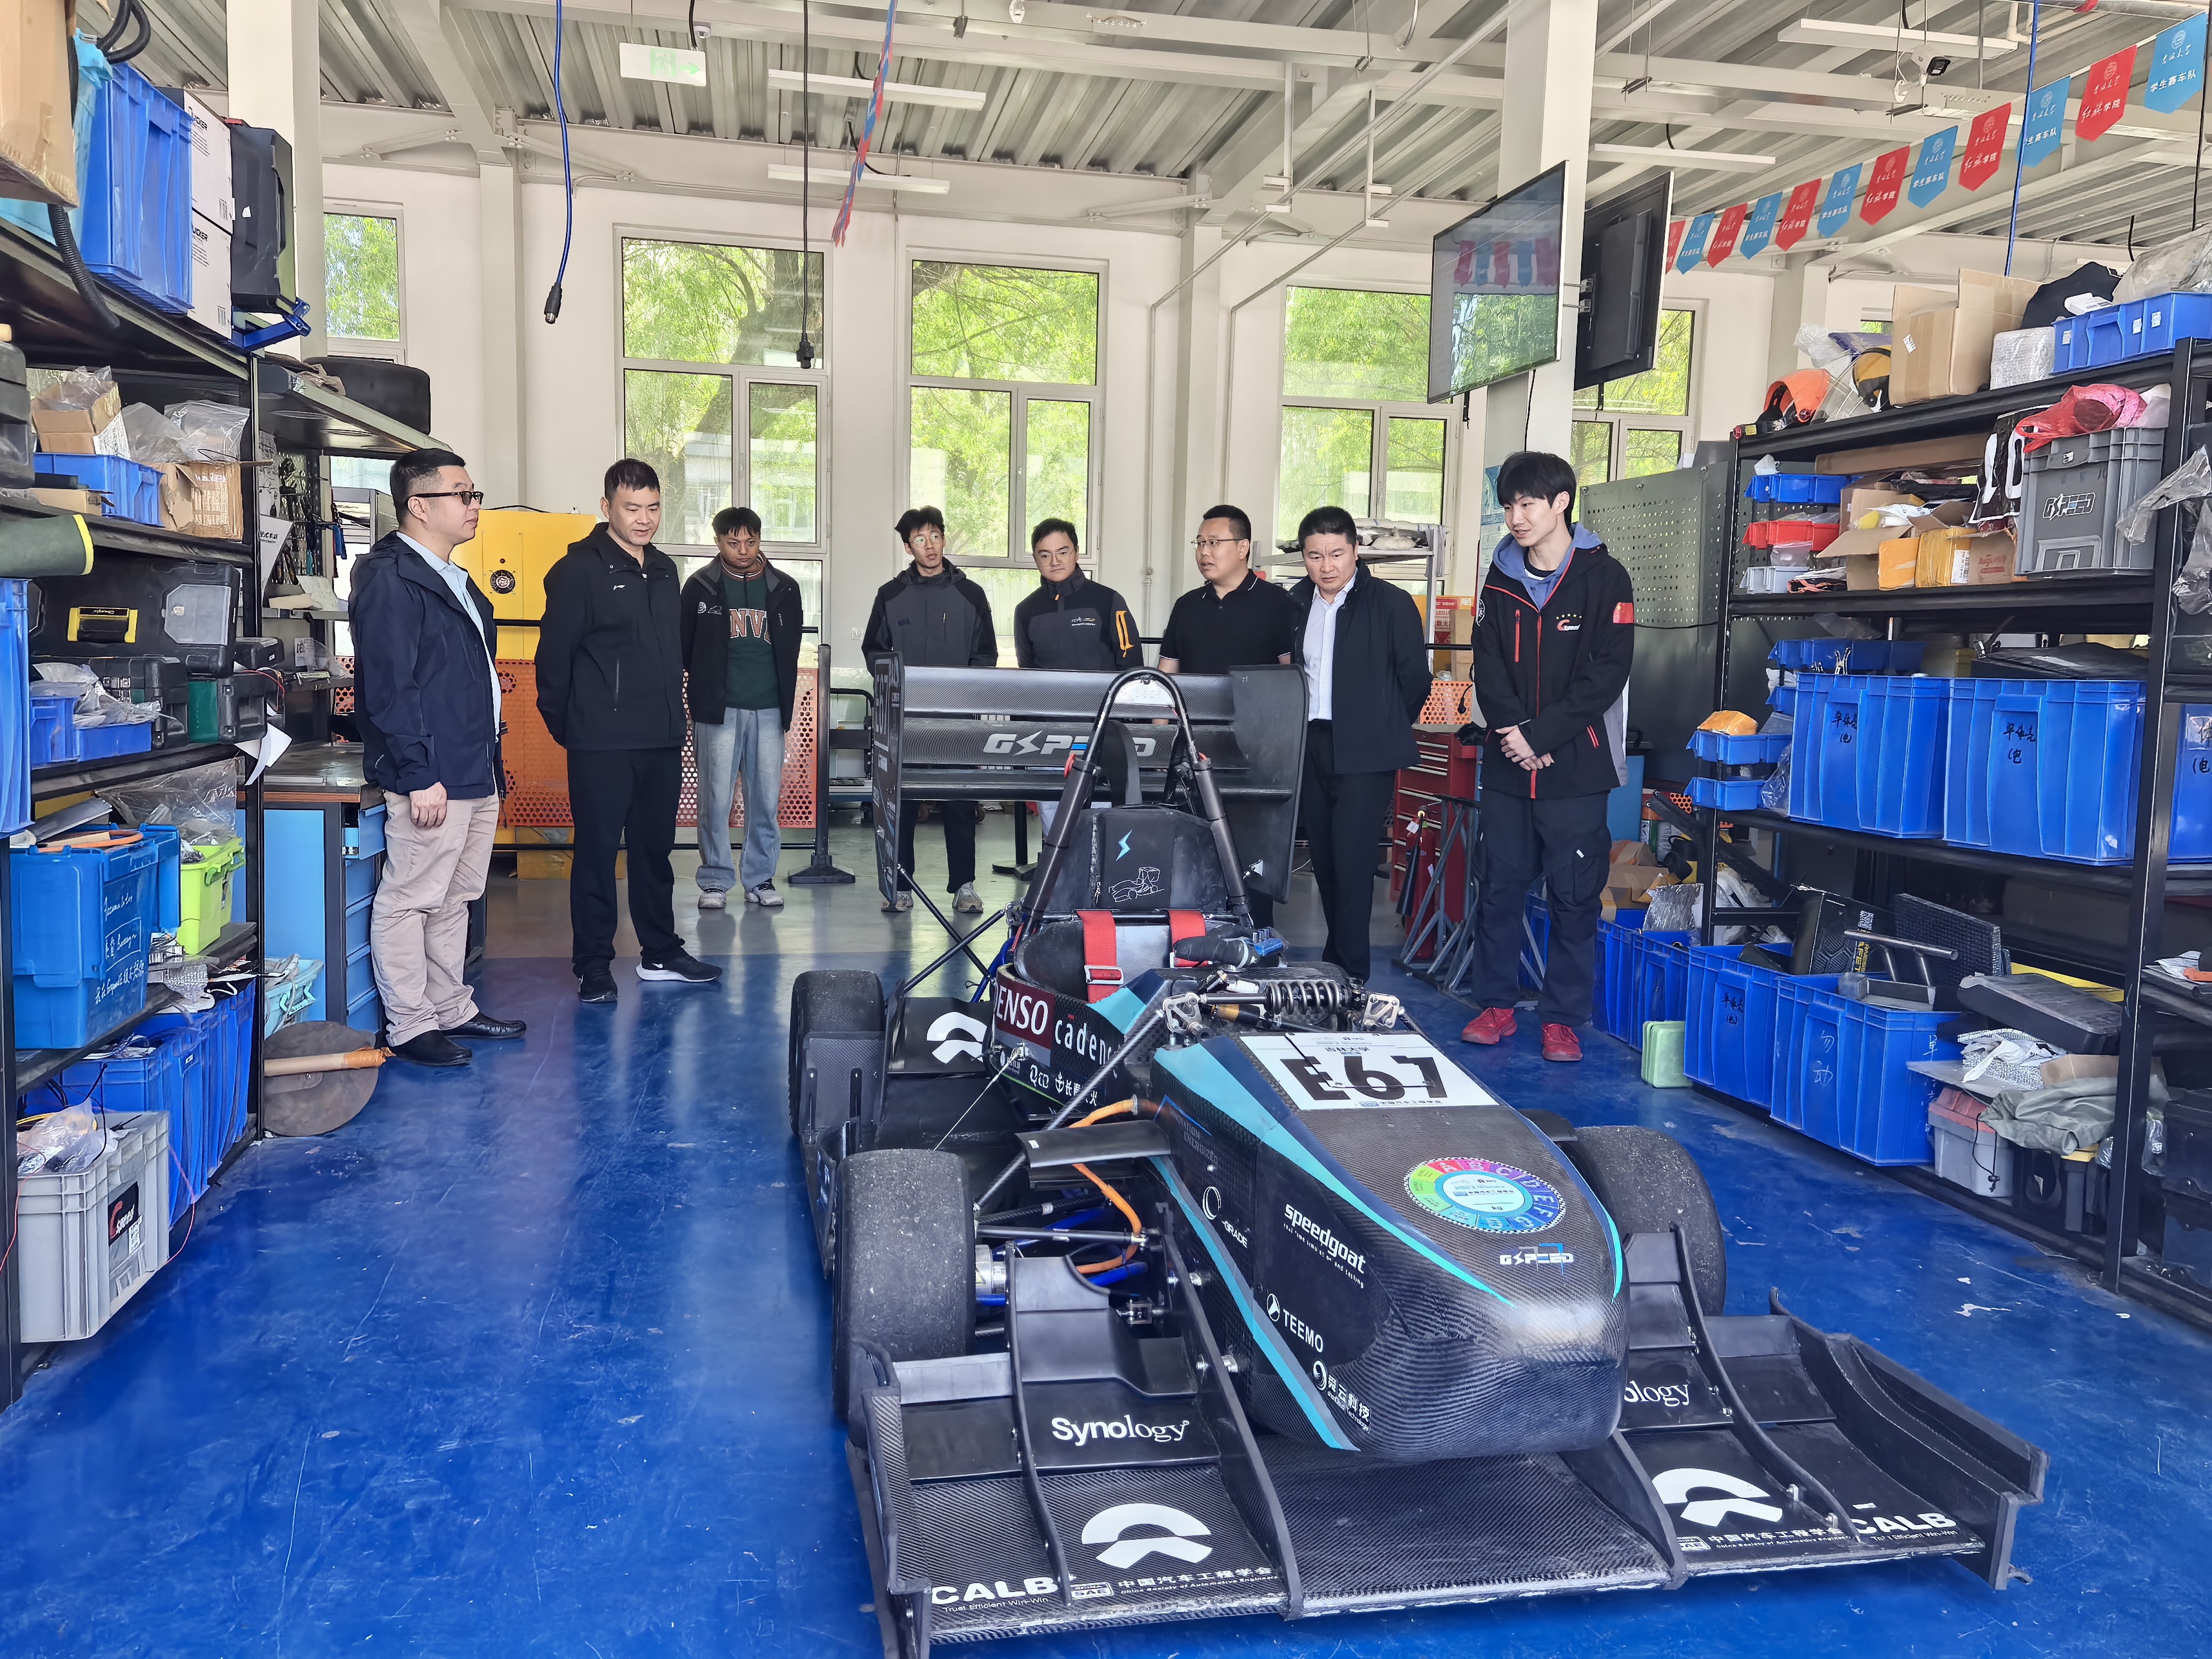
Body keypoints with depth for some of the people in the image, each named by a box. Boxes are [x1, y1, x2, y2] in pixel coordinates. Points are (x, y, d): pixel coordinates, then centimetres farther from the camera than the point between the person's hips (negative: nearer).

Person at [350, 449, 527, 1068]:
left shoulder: (454, 581, 19)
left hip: (476, 773, 10)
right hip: (433, 778, -10)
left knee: (453, 900, 17)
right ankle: (408, 1028, 7)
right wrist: (419, 776, -21)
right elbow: (389, 688, -18)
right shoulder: (390, 579, -12)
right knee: (410, 900, -1)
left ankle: (452, 1010, 27)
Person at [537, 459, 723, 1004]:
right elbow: (554, 655, -9)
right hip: (601, 743, -7)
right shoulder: (578, 570, -8)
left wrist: (673, 711, 16)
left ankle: (660, 953, 24)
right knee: (597, 852, 0)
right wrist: (562, 724, -6)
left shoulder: (664, 569, 14)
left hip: (661, 738, 7)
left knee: (655, 847, 14)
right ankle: (593, 965, 8)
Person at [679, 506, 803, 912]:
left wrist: (786, 703, 11)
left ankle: (761, 880, 14)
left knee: (767, 798, 3)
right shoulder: (700, 587, 3)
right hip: (717, 710, -2)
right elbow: (682, 649, 5)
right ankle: (715, 881, 10)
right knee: (715, 798, -1)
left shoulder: (784, 589, 8)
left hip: (768, 710, 2)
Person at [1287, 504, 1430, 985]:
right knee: (1324, 861, 11)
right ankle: (1335, 960, 23)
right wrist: (1297, 734, 10)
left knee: (1352, 864, -8)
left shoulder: (1391, 604, -6)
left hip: (1364, 754, -5)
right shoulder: (1295, 605, 9)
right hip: (1311, 749, 5)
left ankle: (1350, 974, 0)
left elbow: (1415, 680, -2)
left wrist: (1382, 729, 5)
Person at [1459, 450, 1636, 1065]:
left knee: (1575, 897, 2)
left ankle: (1562, 1019, 12)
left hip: (1575, 768, -4)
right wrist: (1512, 731, -12)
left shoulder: (1604, 578, -3)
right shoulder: (1500, 580, 10)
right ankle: (1497, 1004, 21)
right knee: (1498, 887, 8)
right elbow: (1488, 668, 5)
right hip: (1507, 767, 4)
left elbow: (1605, 675, -10)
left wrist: (1541, 737, -15)